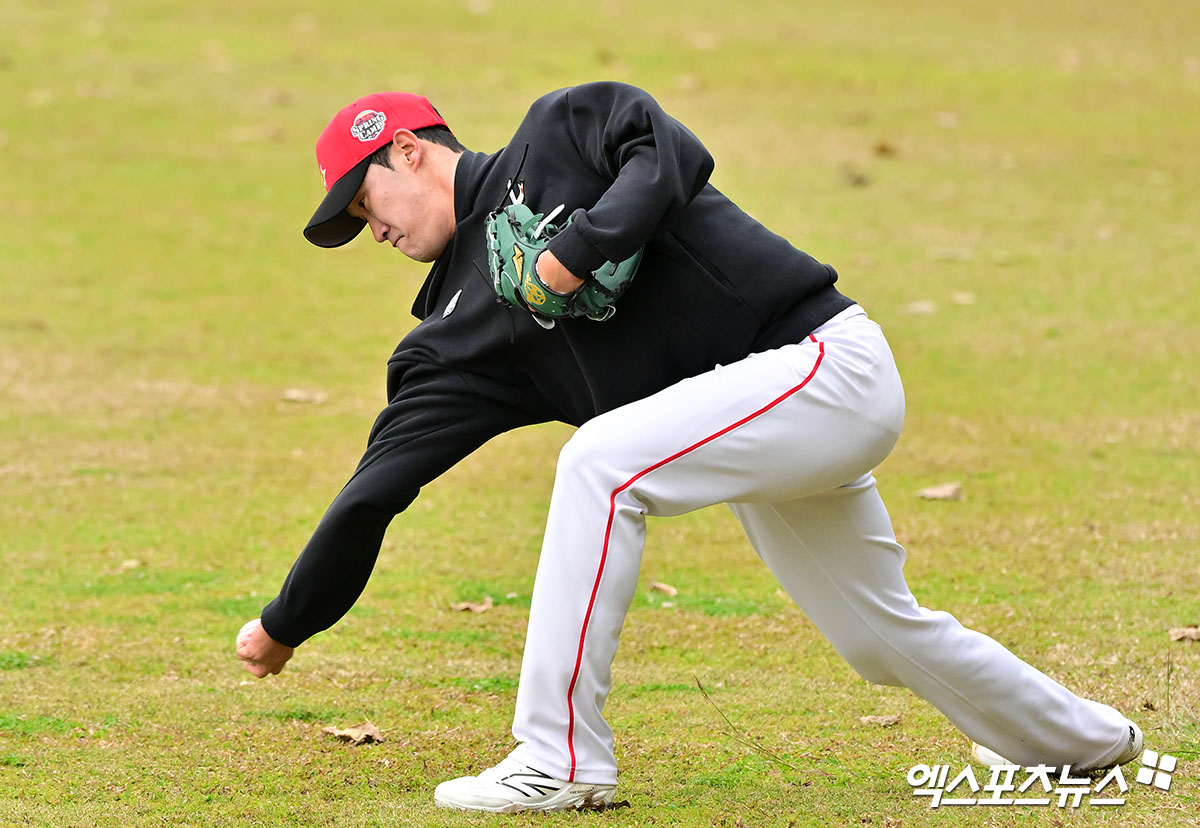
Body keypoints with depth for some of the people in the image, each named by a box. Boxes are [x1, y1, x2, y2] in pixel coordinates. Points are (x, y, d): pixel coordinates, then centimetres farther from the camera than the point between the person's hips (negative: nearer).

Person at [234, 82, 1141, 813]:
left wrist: (578, 250, -21)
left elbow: (673, 155, -17)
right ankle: (1085, 740, 42)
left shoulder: (559, 132, -1)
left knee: (600, 462, -23)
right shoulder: (456, 333, 12)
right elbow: (383, 479, 10)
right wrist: (287, 625, 7)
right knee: (883, 637, 18)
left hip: (829, 361, -9)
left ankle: (564, 759, -20)